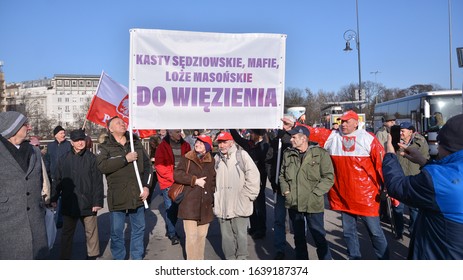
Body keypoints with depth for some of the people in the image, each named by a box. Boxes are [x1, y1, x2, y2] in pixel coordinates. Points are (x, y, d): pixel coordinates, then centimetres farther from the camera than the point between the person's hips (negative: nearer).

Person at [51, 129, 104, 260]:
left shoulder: (92, 158, -6)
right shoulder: (64, 159, 4)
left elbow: (98, 182, -7)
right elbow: (58, 180, 11)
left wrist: (97, 201, -10)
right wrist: (54, 198, 8)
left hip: (88, 203, -3)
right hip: (69, 204, 3)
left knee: (91, 231, 9)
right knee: (67, 233, 14)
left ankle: (92, 255, 26)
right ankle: (65, 256, 27)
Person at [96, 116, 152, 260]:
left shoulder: (136, 144, 9)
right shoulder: (105, 147, -1)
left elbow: (147, 165, 7)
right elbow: (102, 166, -19)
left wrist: (146, 186, -3)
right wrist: (125, 159, -21)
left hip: (137, 195, 3)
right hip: (117, 197, -3)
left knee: (139, 229, 13)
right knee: (117, 231, 7)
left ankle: (137, 257, 30)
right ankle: (119, 258, 25)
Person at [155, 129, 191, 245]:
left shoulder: (185, 145, 6)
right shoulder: (162, 147, -6)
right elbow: (159, 166, -9)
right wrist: (173, 177, -15)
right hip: (168, 183, -4)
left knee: (176, 207, 11)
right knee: (170, 208, -2)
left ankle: (169, 230, 30)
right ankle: (172, 234, 11)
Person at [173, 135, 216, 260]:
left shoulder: (211, 161, 9)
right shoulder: (187, 159, 3)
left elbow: (214, 180, 14)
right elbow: (176, 174, -6)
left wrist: (212, 197, 4)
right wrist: (195, 180, -11)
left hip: (205, 205, 3)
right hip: (189, 204, -3)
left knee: (202, 235, 12)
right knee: (191, 236, -3)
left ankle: (200, 259, 27)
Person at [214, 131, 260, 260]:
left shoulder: (241, 154, -5)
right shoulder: (217, 158, 8)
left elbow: (253, 175, -8)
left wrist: (247, 195, -8)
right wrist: (214, 197, 7)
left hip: (239, 204, -4)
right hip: (221, 205, 4)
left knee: (240, 233, 9)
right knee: (226, 234, 13)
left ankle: (241, 257, 27)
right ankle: (230, 258, 30)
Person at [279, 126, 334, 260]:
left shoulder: (320, 153, -8)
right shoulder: (288, 154, 5)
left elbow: (329, 177, -9)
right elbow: (282, 175, 14)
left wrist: (313, 194, -14)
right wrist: (286, 191, -1)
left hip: (313, 205, -4)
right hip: (293, 204, 5)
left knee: (320, 238, 6)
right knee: (299, 237, 18)